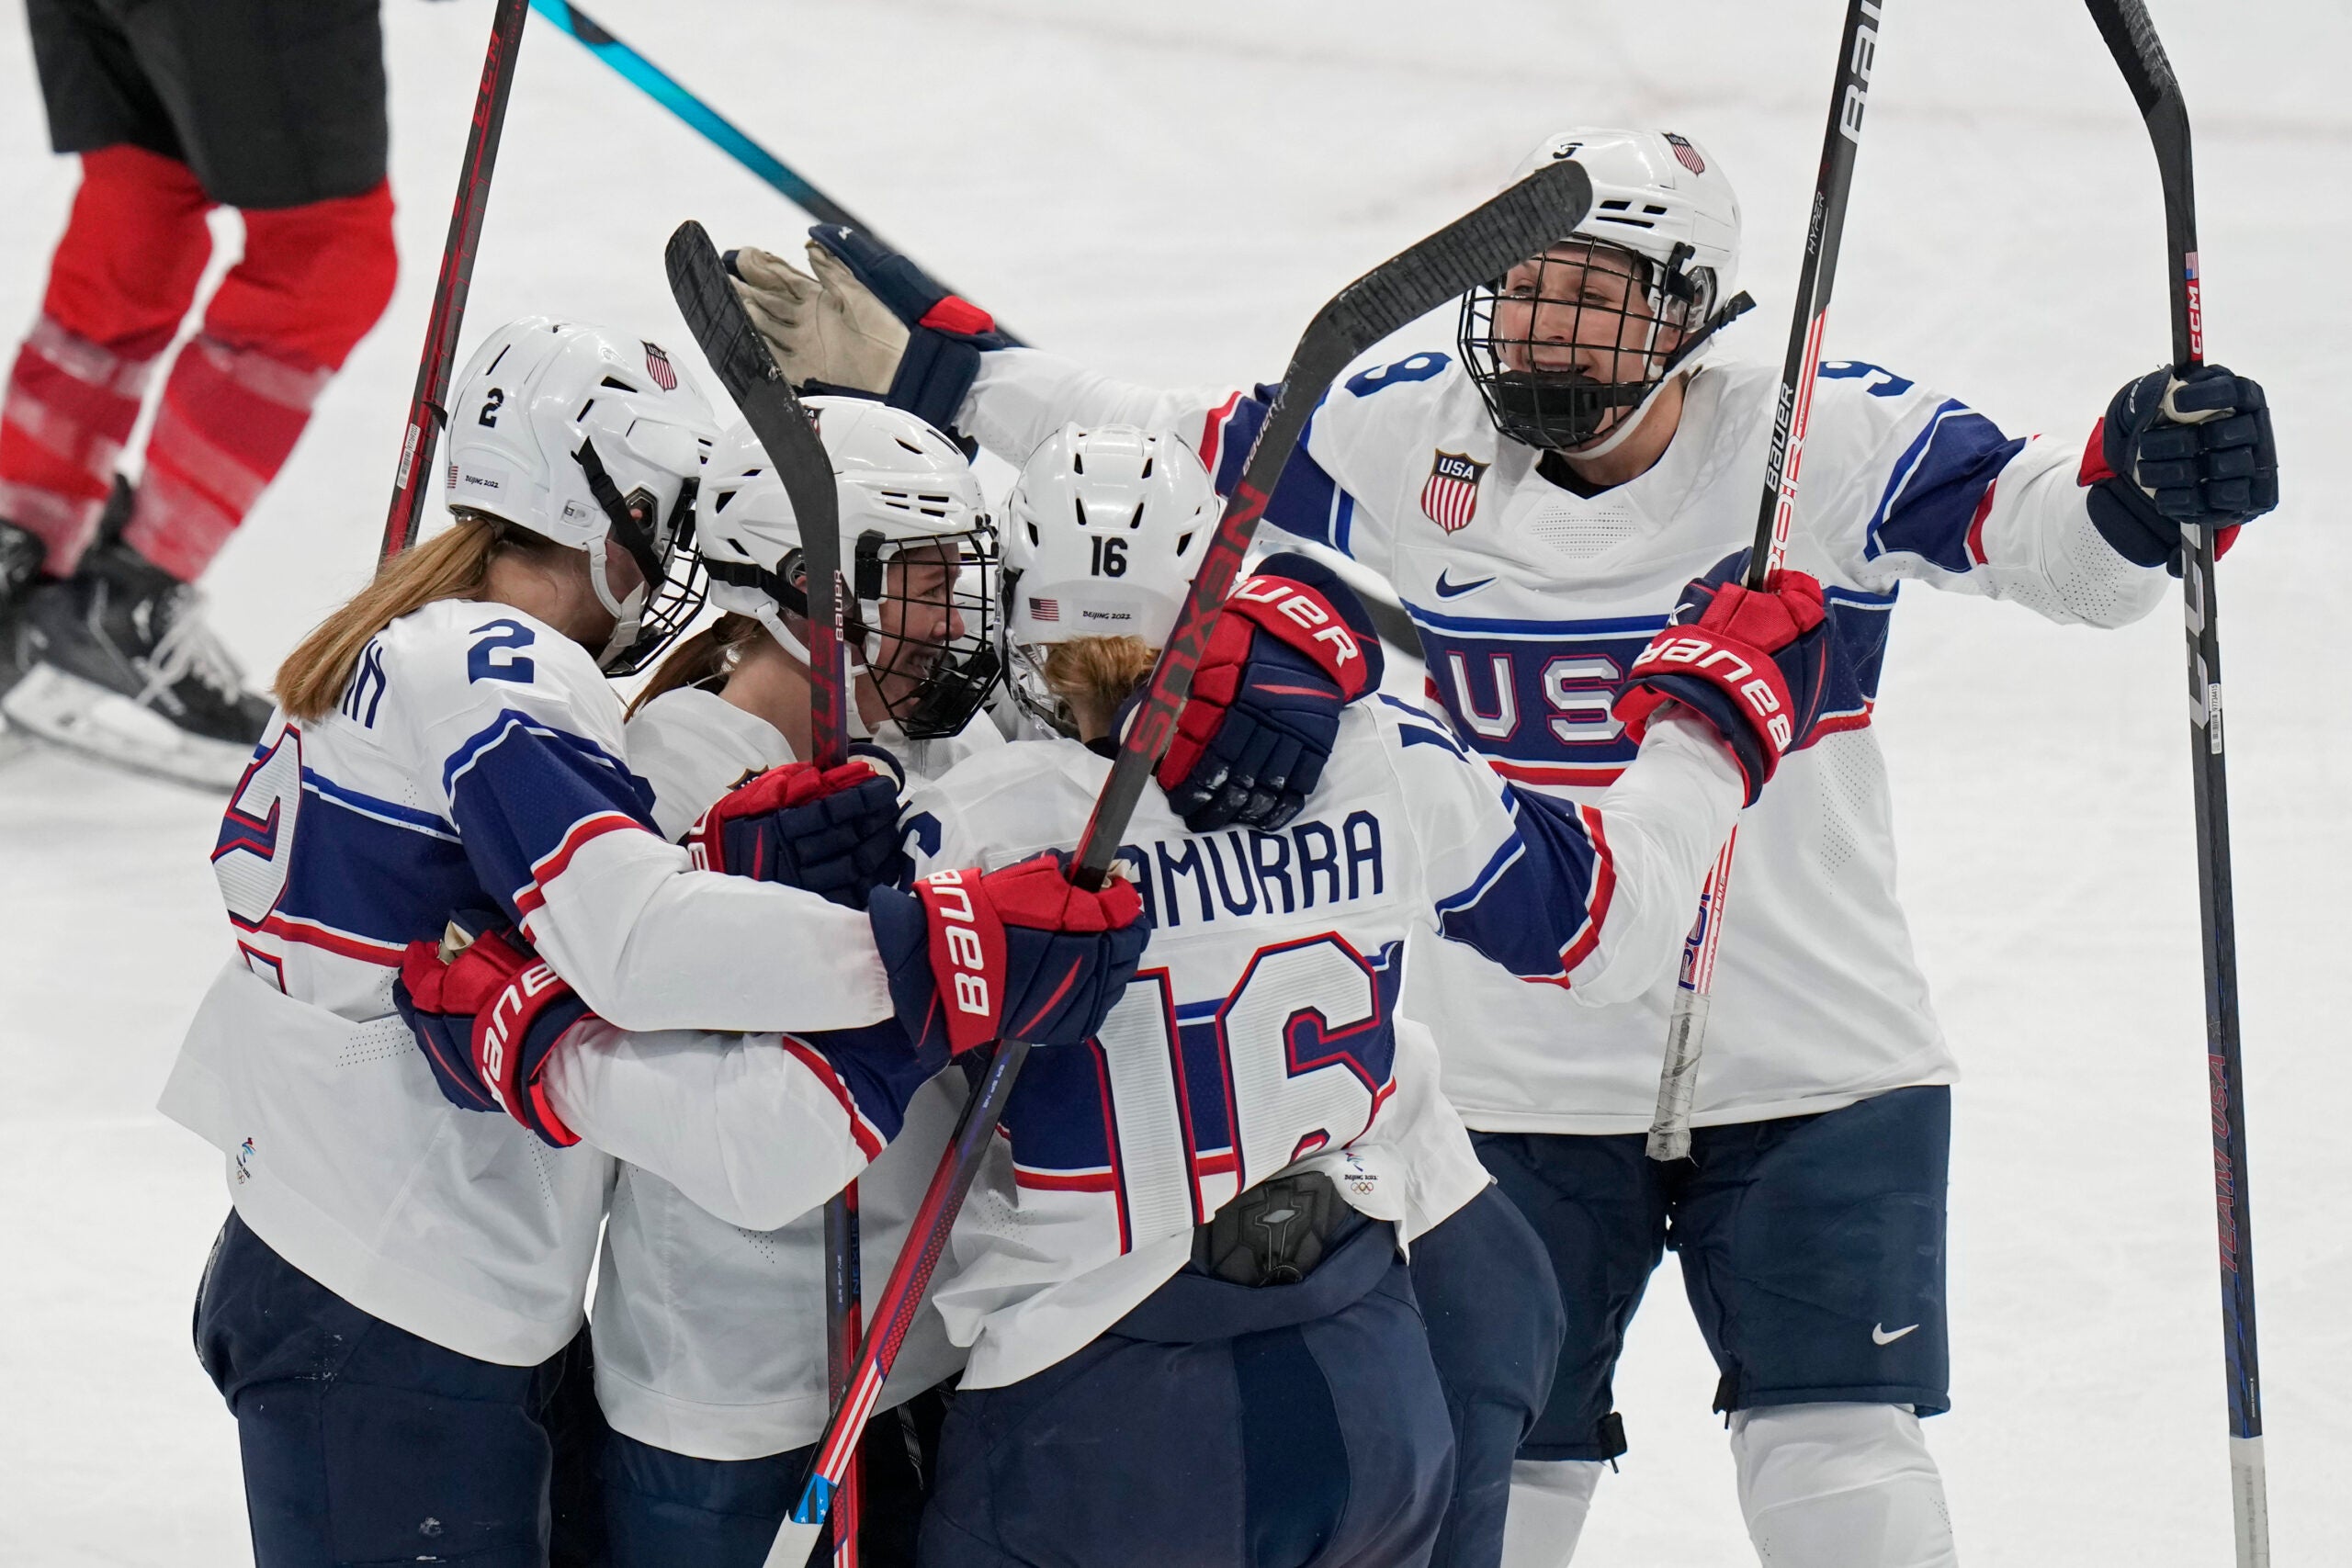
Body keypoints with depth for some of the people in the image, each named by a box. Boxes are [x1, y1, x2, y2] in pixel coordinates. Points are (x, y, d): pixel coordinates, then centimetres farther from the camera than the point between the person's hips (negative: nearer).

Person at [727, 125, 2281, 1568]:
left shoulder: (1827, 444, -13)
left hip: (1813, 1080, -3)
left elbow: (2038, 530, -22)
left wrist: (2147, 485, -44)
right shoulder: (1401, 441, -5)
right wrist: (919, 365, -1)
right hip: (1515, 1079, 3)